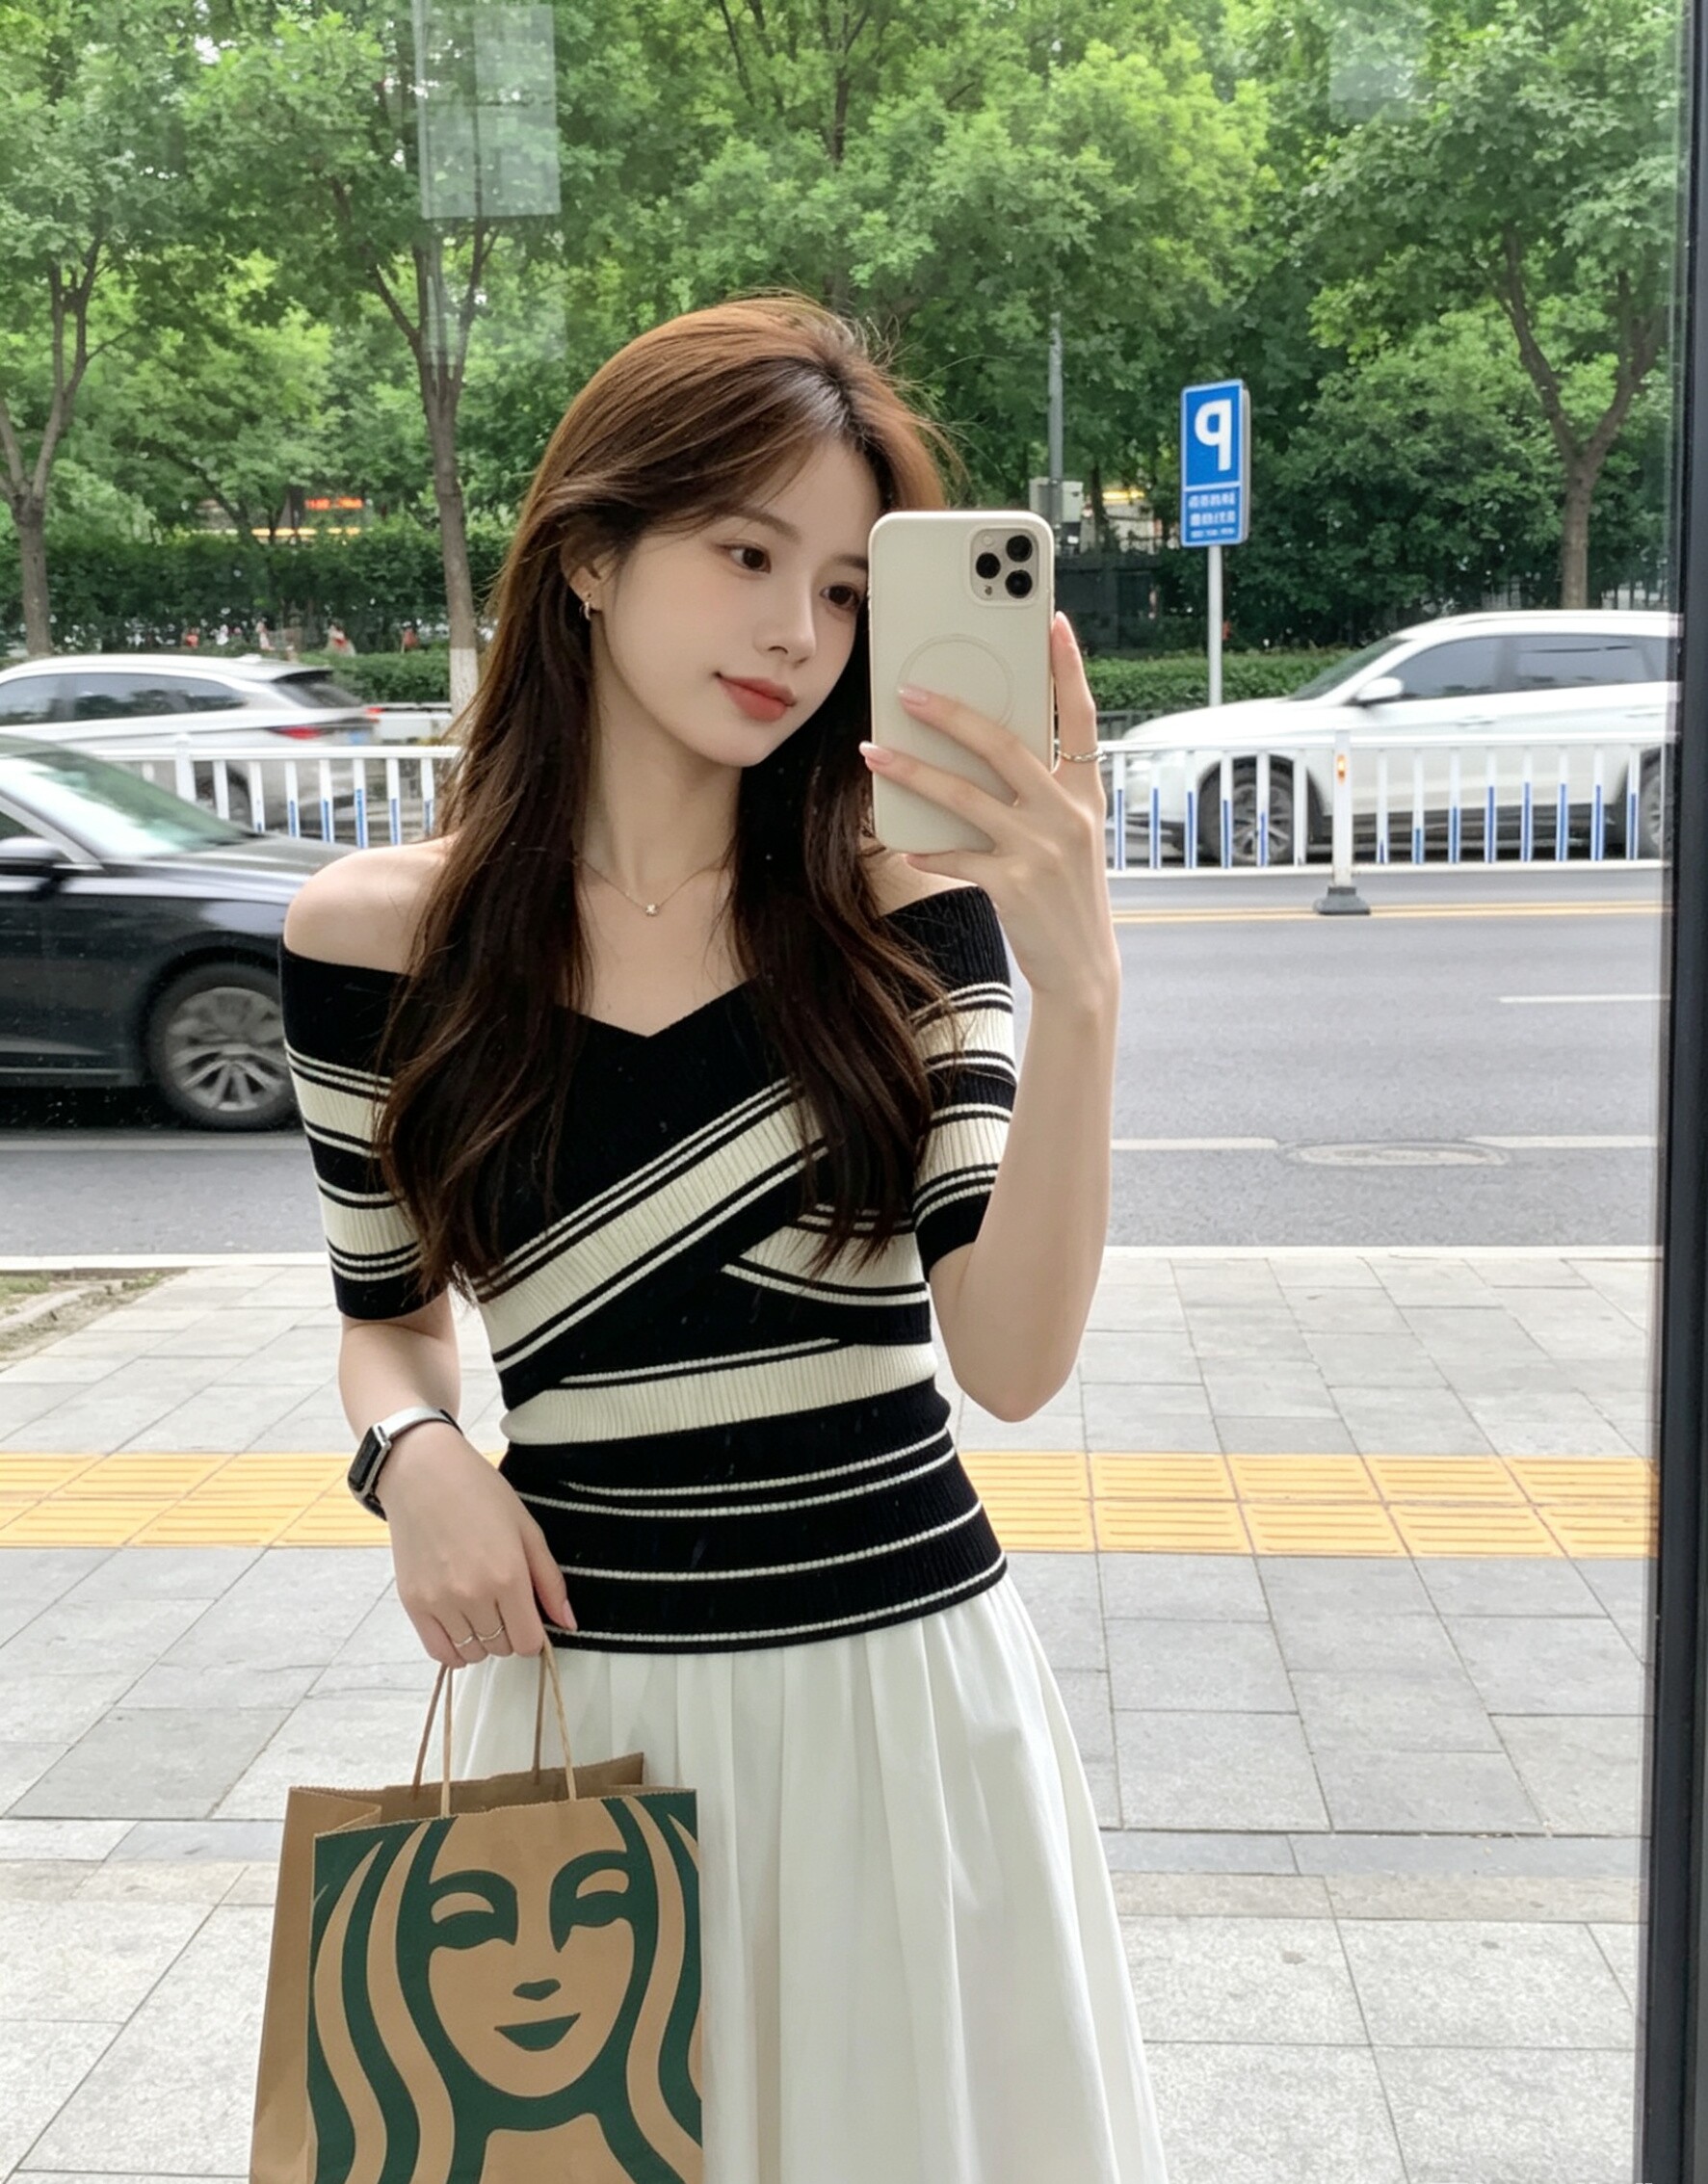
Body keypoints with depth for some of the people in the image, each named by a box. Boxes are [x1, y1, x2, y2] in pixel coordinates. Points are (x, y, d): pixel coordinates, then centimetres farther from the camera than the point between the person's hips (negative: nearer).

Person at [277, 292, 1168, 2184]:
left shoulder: (904, 910, -6)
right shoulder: (379, 932, -4)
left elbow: (1012, 1362, -15)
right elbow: (386, 1315, 9)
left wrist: (1076, 989, -27)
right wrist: (416, 1454, -12)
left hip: (901, 1680, 0)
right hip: (578, 1690, 1)